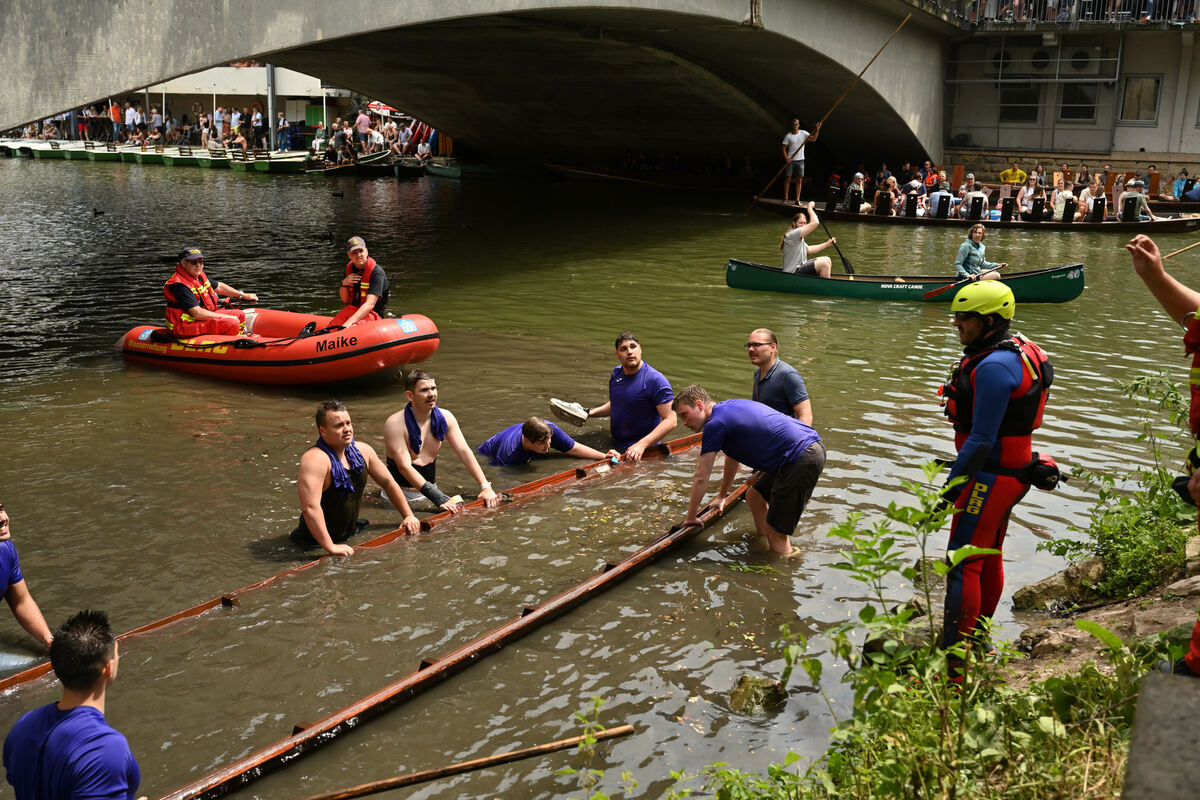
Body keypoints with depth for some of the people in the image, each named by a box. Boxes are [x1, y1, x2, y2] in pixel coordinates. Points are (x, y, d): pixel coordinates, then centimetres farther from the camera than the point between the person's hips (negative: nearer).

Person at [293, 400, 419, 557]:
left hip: (350, 535, 8)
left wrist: (408, 516, 15)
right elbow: (310, 507, -32)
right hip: (317, 545, -8)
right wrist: (330, 548, -35)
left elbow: (388, 482, 17)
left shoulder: (362, 450, 2)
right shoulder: (315, 459, -23)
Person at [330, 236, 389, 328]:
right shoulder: (349, 268, 6)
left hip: (371, 314, -6)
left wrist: (349, 322, -34)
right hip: (351, 309, 6)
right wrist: (344, 284, -9)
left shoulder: (377, 272, -16)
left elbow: (370, 304, -25)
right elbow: (345, 300, 13)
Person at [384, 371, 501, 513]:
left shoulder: (445, 417, 2)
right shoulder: (395, 424, -15)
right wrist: (437, 497, -31)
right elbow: (404, 467, -22)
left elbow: (464, 452, 0)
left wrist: (485, 486, -14)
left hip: (432, 490, 5)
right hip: (403, 495, -5)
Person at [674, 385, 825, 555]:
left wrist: (691, 518, 10)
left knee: (776, 532, -3)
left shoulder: (715, 424, -8)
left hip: (801, 460, -10)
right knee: (754, 496, 23)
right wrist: (721, 495, 45)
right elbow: (733, 457, 35)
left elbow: (701, 478, -1)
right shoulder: (730, 406, 21)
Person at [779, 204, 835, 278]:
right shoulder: (792, 235, -18)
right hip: (793, 273, -11)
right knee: (823, 263, -22)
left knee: (827, 259, 12)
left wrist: (827, 244, 28)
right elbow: (815, 222, -23)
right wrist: (810, 208, -10)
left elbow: (809, 250, 30)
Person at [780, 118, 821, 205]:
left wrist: (817, 130, -21)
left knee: (799, 180, -2)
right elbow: (784, 148, 1)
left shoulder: (803, 133, 3)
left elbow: (813, 139, -6)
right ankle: (785, 198, 7)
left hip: (800, 160, 1)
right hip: (790, 160, -1)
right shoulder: (788, 136, 0)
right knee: (788, 179, -2)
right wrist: (786, 158, -13)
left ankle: (797, 200, 1)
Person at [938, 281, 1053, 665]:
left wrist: (952, 485, -20)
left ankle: (954, 662, -9)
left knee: (962, 564, -10)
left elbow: (982, 439, -25)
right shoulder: (1015, 349, 10)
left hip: (991, 477, -11)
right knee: (989, 558, 20)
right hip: (1009, 473, 11)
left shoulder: (995, 367, -23)